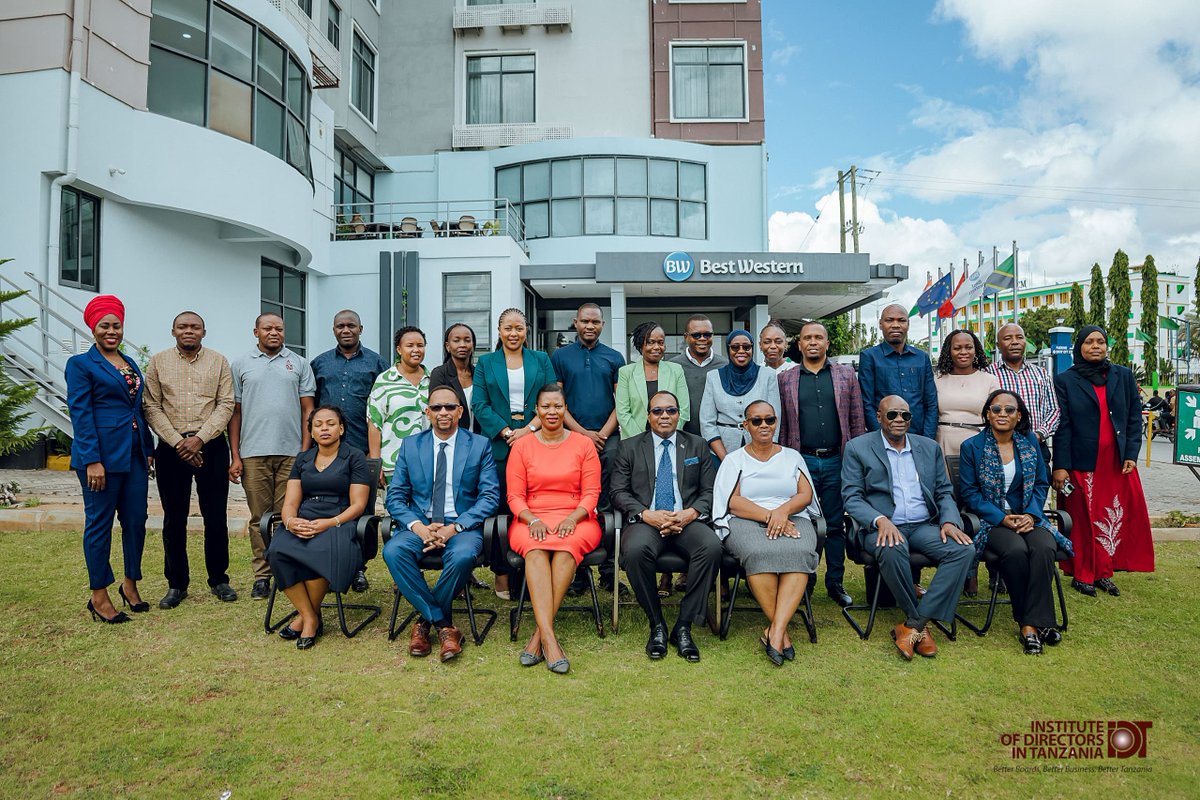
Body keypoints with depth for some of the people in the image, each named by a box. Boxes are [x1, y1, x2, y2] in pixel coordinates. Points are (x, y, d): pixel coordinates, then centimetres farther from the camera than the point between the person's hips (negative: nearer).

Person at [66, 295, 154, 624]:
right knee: (100, 522, 2)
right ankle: (99, 597, 13)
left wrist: (148, 449, 12)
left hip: (134, 454, 6)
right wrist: (92, 460, -16)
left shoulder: (130, 363, 15)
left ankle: (130, 584, 23)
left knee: (136, 519, 8)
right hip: (102, 454, -6)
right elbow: (80, 413, -10)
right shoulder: (81, 363, -3)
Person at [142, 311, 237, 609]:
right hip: (170, 448, 1)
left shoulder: (218, 361, 5)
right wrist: (177, 442, -10)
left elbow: (226, 405, -2)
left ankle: (218, 579, 18)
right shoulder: (158, 362, 6)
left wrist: (199, 438, -12)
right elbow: (151, 407, 1)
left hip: (211, 446, 0)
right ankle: (177, 584, 19)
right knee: (174, 519, 7)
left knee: (216, 516, 4)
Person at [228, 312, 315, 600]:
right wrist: (235, 456, 2)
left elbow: (307, 410, 7)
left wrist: (305, 452, -1)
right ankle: (262, 576, 13)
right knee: (260, 517, 5)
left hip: (291, 452, 0)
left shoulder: (299, 364, 10)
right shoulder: (240, 364, 10)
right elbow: (235, 412, 8)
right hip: (253, 454, 0)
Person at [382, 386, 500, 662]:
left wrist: (455, 527, -16)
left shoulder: (479, 445, 4)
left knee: (462, 556, -35)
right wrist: (417, 526, -14)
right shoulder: (411, 445, 10)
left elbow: (490, 496, -3)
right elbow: (395, 496, 6)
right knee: (393, 551, -29)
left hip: (462, 524, -2)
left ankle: (426, 619, -6)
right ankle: (444, 625, -17)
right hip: (420, 524, 2)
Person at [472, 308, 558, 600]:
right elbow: (479, 405, 2)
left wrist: (529, 429, -10)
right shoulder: (485, 363, 11)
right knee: (499, 509, 0)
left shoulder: (541, 360, 12)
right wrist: (507, 433, -10)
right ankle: (502, 574, 11)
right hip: (498, 445, 0)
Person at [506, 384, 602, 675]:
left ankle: (539, 634, -30)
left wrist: (572, 518, -15)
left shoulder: (583, 444, 9)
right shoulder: (521, 446, 10)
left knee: (567, 545, -34)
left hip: (576, 519, 0)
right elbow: (515, 496, 5)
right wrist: (533, 520, -14)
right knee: (536, 550, -33)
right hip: (532, 519, 1)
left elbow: (591, 492, 3)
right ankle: (549, 638, -40)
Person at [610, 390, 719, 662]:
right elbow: (618, 492, 5)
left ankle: (684, 626, -16)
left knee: (712, 547, -31)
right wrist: (647, 514, -13)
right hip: (646, 521, -1)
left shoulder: (697, 446, 17)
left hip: (688, 520, 1)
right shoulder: (629, 447, 14)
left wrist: (690, 513, -11)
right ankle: (656, 625, -13)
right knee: (635, 549, -34)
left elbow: (709, 491, 10)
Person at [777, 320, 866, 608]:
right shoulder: (785, 379, 7)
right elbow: (781, 424, 6)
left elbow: (857, 420, 7)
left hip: (837, 460, 1)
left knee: (836, 525, 9)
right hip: (802, 461, -1)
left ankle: (836, 583, 20)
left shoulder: (846, 374, 8)